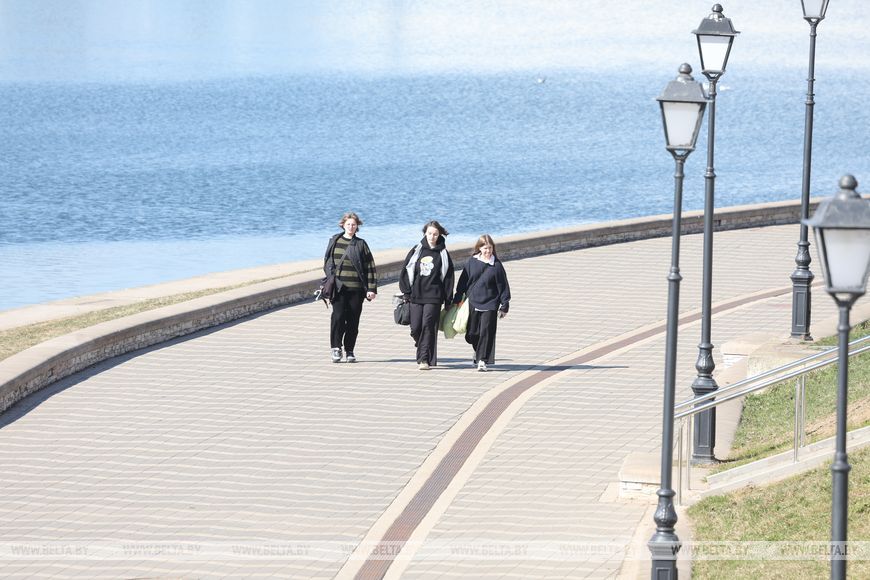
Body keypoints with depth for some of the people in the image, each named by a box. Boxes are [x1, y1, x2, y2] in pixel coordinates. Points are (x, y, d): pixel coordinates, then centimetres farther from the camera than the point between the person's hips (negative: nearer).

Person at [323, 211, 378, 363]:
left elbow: (370, 267, 3)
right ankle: (336, 347, -8)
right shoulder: (334, 241, 9)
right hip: (338, 287, 0)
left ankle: (349, 350, 13)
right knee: (338, 316, -15)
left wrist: (371, 289, -4)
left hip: (356, 288, 0)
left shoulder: (361, 244, 4)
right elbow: (327, 262, 17)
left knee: (353, 320, 2)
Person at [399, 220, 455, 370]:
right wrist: (406, 292, 3)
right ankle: (423, 352, 26)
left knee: (428, 327, -10)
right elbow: (406, 272, 11)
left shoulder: (443, 254, 5)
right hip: (416, 296, 2)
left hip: (433, 297, -2)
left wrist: (448, 300, 1)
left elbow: (448, 278, 5)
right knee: (415, 328, 0)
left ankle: (425, 359, -8)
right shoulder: (416, 251, 9)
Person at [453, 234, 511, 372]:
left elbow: (503, 285, 2)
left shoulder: (496, 265, -2)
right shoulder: (472, 262, 3)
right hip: (473, 303, 2)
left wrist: (504, 305, 0)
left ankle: (482, 360, -4)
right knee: (472, 334, 7)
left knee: (486, 332, -9)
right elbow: (463, 281, 10)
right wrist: (457, 299, 10)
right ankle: (478, 351, 35)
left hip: (490, 305, -2)